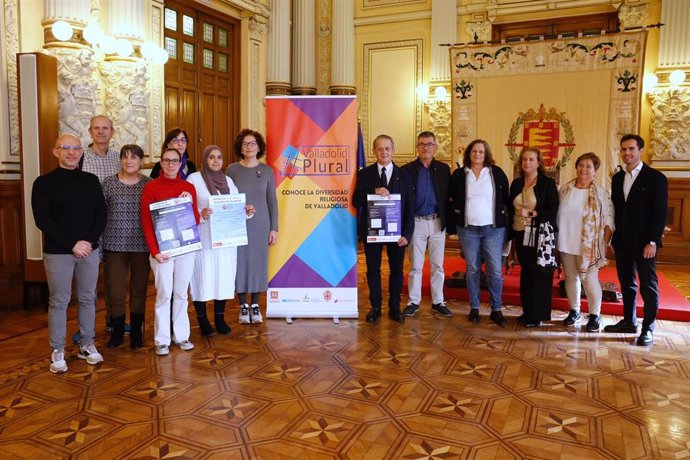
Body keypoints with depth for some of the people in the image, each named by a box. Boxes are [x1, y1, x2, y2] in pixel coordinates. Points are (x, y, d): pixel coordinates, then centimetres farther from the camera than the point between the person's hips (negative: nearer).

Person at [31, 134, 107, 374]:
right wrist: (72, 244, -16)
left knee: (88, 299, 10)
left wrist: (89, 241, -10)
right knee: (59, 302, 3)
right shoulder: (44, 182, -3)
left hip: (89, 250, 3)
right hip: (58, 252, -3)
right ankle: (57, 351, 15)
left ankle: (87, 345, 22)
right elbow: (43, 220, -10)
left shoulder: (91, 180, 8)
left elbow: (101, 213, 5)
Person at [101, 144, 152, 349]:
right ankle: (117, 331, 23)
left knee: (139, 289, 10)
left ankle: (136, 332, 25)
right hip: (114, 245, 0)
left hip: (141, 246, 0)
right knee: (115, 291, 3)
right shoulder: (109, 183, 1)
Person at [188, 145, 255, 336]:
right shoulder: (194, 179, -2)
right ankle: (202, 320, 13)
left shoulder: (228, 180, 14)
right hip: (203, 240, -4)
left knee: (224, 276, 7)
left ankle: (220, 318, 19)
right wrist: (200, 214, -26)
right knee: (203, 277, 0)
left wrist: (247, 211, -4)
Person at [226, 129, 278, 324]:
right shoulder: (232, 170, 1)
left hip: (261, 225, 1)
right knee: (240, 263, 3)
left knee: (259, 263, 6)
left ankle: (255, 305, 20)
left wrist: (274, 228, 0)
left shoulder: (267, 171, 3)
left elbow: (272, 201, 4)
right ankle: (243, 306, 17)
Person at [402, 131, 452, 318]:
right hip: (416, 222, -1)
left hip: (437, 222, 2)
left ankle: (438, 301, 19)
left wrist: (448, 223, -1)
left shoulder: (443, 169, 5)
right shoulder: (407, 170, -1)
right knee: (415, 265, 6)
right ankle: (414, 302, 16)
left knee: (438, 266, 9)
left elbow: (448, 197, 3)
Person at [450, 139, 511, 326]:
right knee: (472, 269, 8)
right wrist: (456, 221, 5)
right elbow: (453, 200, 11)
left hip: (493, 228, -1)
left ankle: (496, 310, 10)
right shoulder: (459, 174, 4)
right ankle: (474, 308, 18)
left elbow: (506, 199, 6)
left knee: (495, 271, -1)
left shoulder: (497, 173, 2)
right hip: (468, 229, 1)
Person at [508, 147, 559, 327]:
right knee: (525, 273, 10)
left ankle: (538, 315, 7)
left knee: (539, 274, -2)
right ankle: (527, 311, 20)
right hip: (522, 235, 5)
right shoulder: (516, 183, 12)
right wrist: (511, 231, 9)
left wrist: (531, 214, -17)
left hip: (540, 236, -5)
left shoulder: (547, 183, -3)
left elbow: (552, 209, -8)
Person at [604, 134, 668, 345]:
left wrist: (652, 241, -16)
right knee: (627, 283, 13)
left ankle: (648, 328, 9)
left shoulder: (656, 178, -6)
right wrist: (612, 238, 8)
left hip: (644, 242, -5)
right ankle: (629, 321, 25)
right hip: (622, 241, 5)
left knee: (648, 286, 2)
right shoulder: (617, 178, 11)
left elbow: (660, 213, -10)